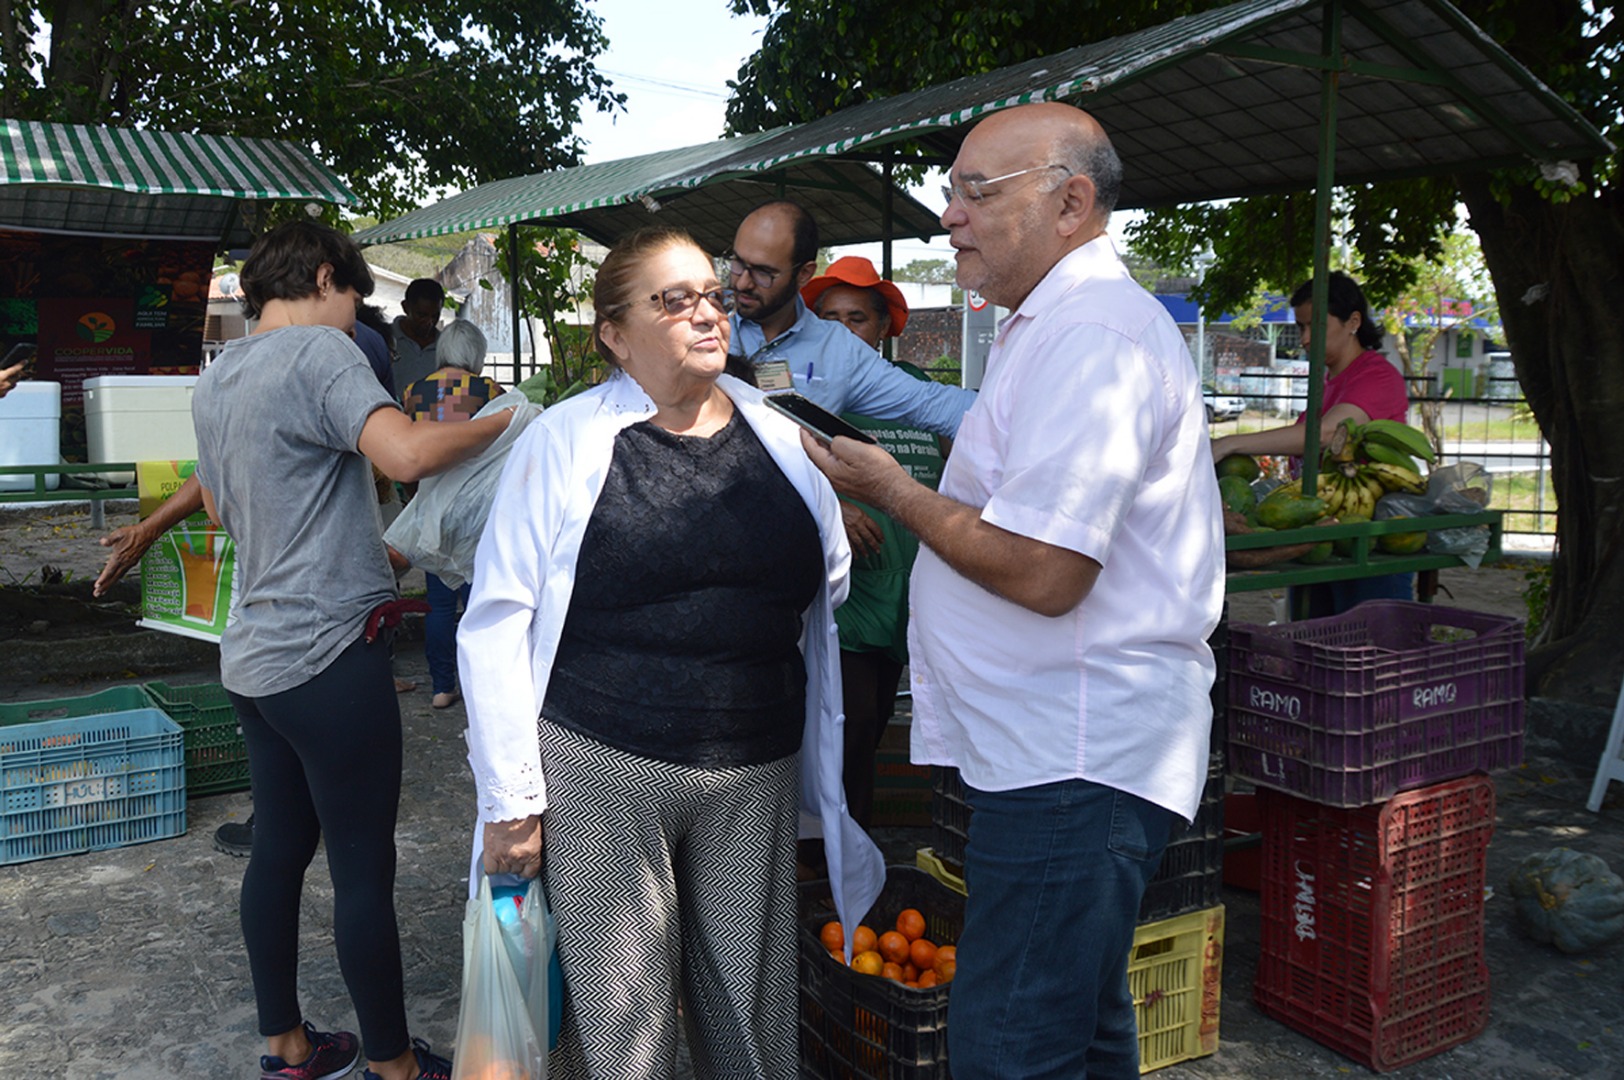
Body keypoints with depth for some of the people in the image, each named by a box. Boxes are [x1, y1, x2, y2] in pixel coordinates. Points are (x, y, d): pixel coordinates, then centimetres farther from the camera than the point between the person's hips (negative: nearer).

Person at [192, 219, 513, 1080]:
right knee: (364, 869, 2)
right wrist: (504, 421, -15)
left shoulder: (215, 379, 14)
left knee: (279, 848, 17)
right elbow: (405, 453, -31)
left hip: (254, 652, 9)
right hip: (327, 655, -9)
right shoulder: (319, 352, -14)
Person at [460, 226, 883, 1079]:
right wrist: (510, 799, -6)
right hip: (601, 769, -3)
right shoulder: (563, 442, -3)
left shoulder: (782, 442, 7)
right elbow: (497, 623, -3)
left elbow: (831, 588, 17)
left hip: (756, 780, 3)